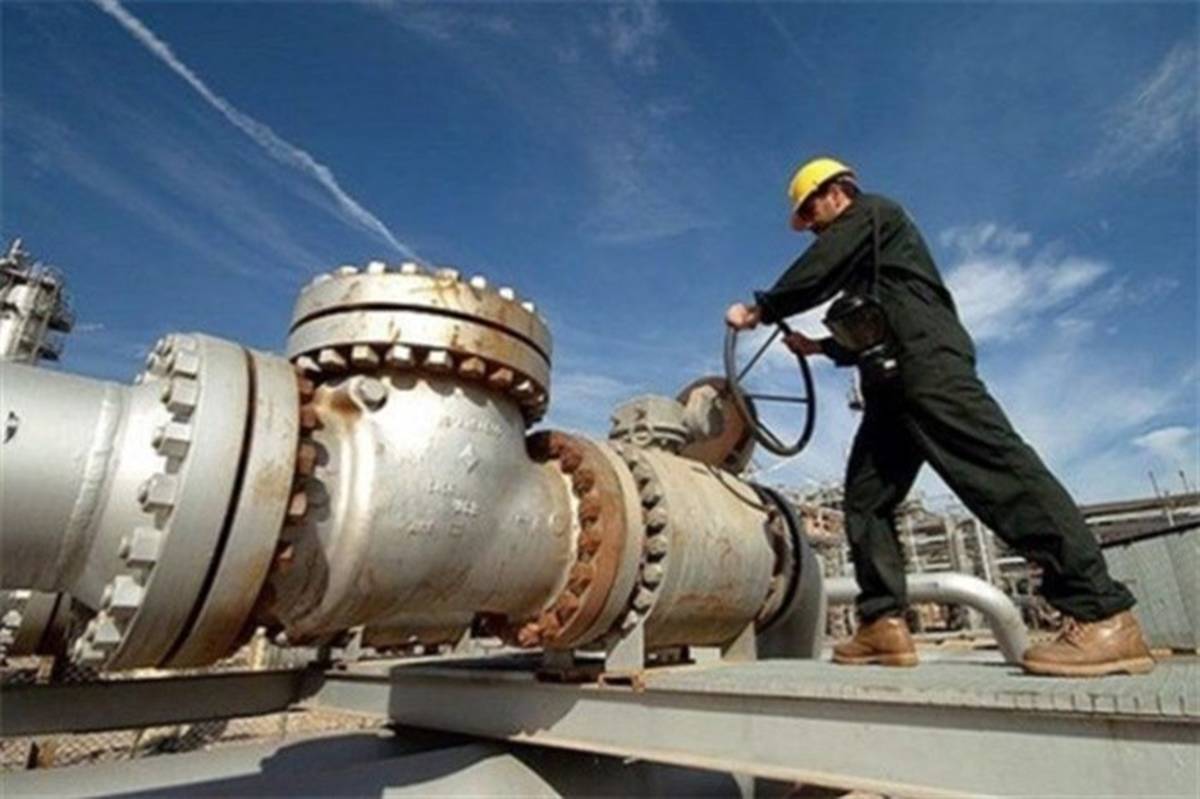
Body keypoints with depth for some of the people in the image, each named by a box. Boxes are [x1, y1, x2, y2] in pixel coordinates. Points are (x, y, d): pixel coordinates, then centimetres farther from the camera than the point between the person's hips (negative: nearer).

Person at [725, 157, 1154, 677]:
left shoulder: (871, 212, 10)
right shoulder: (862, 255, 36)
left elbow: (813, 277, -3)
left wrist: (758, 311, 7)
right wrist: (820, 346, 26)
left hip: (926, 363, -10)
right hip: (894, 382, 10)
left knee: (996, 467, -20)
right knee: (865, 495, 1)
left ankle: (1104, 616, -20)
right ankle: (883, 624, -2)